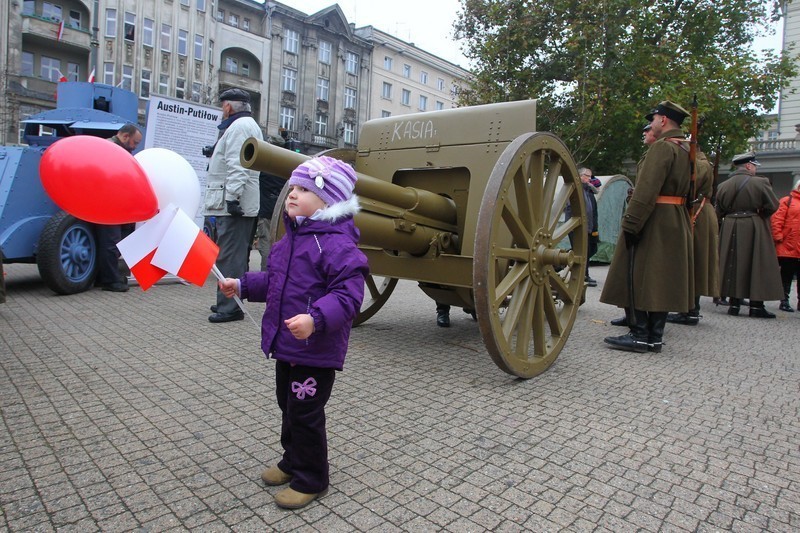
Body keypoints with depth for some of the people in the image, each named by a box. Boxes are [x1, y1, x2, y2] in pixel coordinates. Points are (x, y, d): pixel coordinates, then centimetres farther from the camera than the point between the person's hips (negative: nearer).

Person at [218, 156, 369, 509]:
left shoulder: (337, 243, -22)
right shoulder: (291, 238, 9)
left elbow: (347, 295, -29)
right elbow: (274, 280, 22)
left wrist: (315, 318, -41)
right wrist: (242, 285, 14)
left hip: (316, 350, -9)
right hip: (286, 345, 10)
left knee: (305, 413, 4)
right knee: (288, 405, 24)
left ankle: (311, 479, 25)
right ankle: (293, 460, 46)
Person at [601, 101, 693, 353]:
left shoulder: (662, 146, -12)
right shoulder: (687, 150, 17)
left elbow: (646, 190, -22)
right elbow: (690, 190, 19)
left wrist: (630, 224, -23)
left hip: (653, 222, -9)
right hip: (676, 223, 9)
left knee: (636, 275, -4)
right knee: (661, 278, 10)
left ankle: (639, 335, -3)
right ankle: (655, 336, 15)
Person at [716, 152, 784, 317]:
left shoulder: (723, 185, 4)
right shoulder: (760, 182, -8)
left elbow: (719, 212, 7)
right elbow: (772, 206, -6)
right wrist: (758, 214, 10)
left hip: (730, 229, 4)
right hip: (754, 229, -3)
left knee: (733, 265, 8)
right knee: (757, 265, 3)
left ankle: (734, 303, 8)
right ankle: (756, 305, 5)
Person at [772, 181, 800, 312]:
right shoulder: (787, 201, -2)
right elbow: (777, 220, -9)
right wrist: (778, 237, -14)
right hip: (788, 248, -5)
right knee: (786, 276, 4)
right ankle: (784, 301, 11)